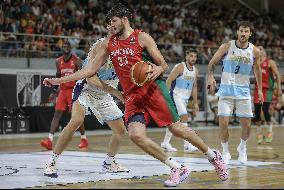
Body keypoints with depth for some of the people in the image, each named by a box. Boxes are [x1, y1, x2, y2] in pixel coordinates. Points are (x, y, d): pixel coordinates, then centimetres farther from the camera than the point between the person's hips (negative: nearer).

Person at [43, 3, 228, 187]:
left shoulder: (142, 37, -4)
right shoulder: (109, 43, 11)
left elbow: (164, 65, -2)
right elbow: (91, 69, 13)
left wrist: (158, 70, -27)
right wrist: (60, 80, 7)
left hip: (153, 89, -4)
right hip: (132, 96, 4)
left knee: (176, 128, -4)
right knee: (136, 135, -17)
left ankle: (213, 155, 20)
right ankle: (178, 169, -7)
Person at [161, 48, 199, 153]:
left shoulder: (195, 70, 9)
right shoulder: (180, 67, -14)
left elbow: (194, 87, 17)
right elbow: (168, 81, -16)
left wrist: (195, 103, 16)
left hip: (185, 98, 8)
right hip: (176, 96, -8)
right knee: (184, 117, -19)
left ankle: (165, 143, 24)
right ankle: (187, 145, -21)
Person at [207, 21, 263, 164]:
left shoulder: (254, 51, -2)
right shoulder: (227, 47, -7)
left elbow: (257, 69, 14)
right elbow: (212, 63, 0)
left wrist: (260, 89, 15)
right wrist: (210, 76, -18)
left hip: (243, 90, 2)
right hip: (226, 89, -2)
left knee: (246, 124, 3)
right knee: (223, 123, -9)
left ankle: (242, 148, 30)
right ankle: (225, 152, 9)